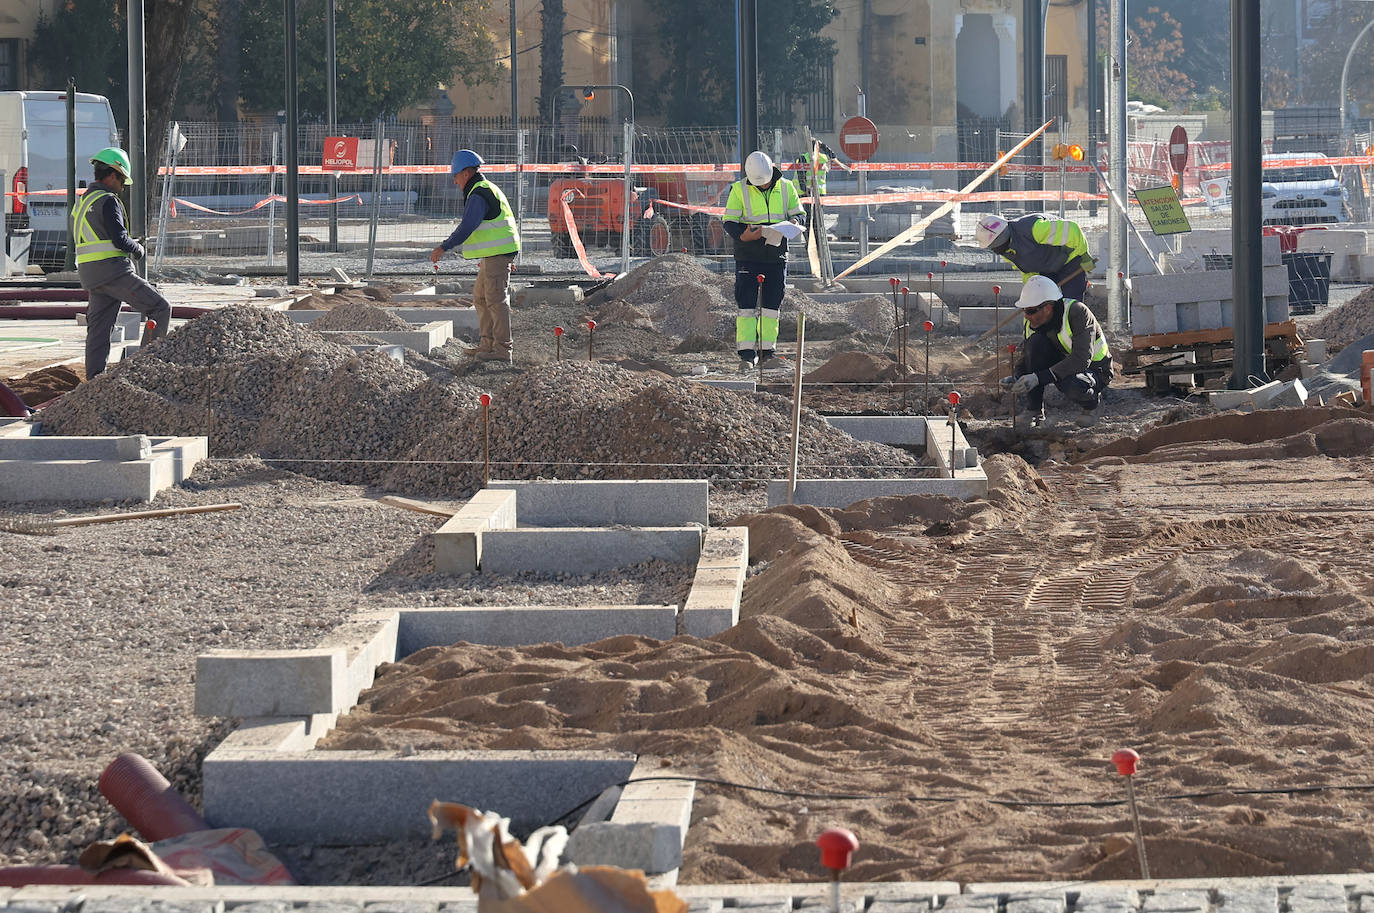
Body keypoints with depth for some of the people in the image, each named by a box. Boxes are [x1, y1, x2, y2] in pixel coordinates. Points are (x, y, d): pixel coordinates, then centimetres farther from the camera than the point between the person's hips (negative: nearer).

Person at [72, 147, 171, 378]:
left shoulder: (81, 202, 19)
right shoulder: (108, 201, -10)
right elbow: (119, 239, -19)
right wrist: (138, 249, 0)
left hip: (90, 276, 9)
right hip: (114, 271, -9)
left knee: (98, 331, 8)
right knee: (159, 308, -2)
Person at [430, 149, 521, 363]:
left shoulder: (478, 196, -15)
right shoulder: (488, 189, 20)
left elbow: (467, 226, -26)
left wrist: (444, 248, -26)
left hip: (498, 254, -11)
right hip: (496, 254, 11)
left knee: (496, 299, -9)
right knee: (480, 297, 16)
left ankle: (502, 349, -9)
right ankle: (488, 344, 19)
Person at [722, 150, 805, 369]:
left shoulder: (786, 188, 4)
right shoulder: (739, 189, -3)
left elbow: (799, 213, 10)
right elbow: (729, 221, -4)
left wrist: (794, 222, -14)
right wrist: (743, 236, -25)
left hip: (776, 255, 3)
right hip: (748, 256, -3)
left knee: (772, 306, 6)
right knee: (746, 305, -6)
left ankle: (767, 352, 13)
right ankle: (747, 354, -6)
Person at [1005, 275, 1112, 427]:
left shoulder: (1077, 312, -28)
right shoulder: (1032, 322, -8)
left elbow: (1082, 360, -35)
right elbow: (1026, 359, 2)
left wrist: (1039, 377, -40)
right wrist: (1016, 378, -23)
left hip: (1095, 369, -6)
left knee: (1073, 387, -40)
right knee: (1035, 341, -22)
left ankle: (1093, 398, 0)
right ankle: (1035, 413, -17)